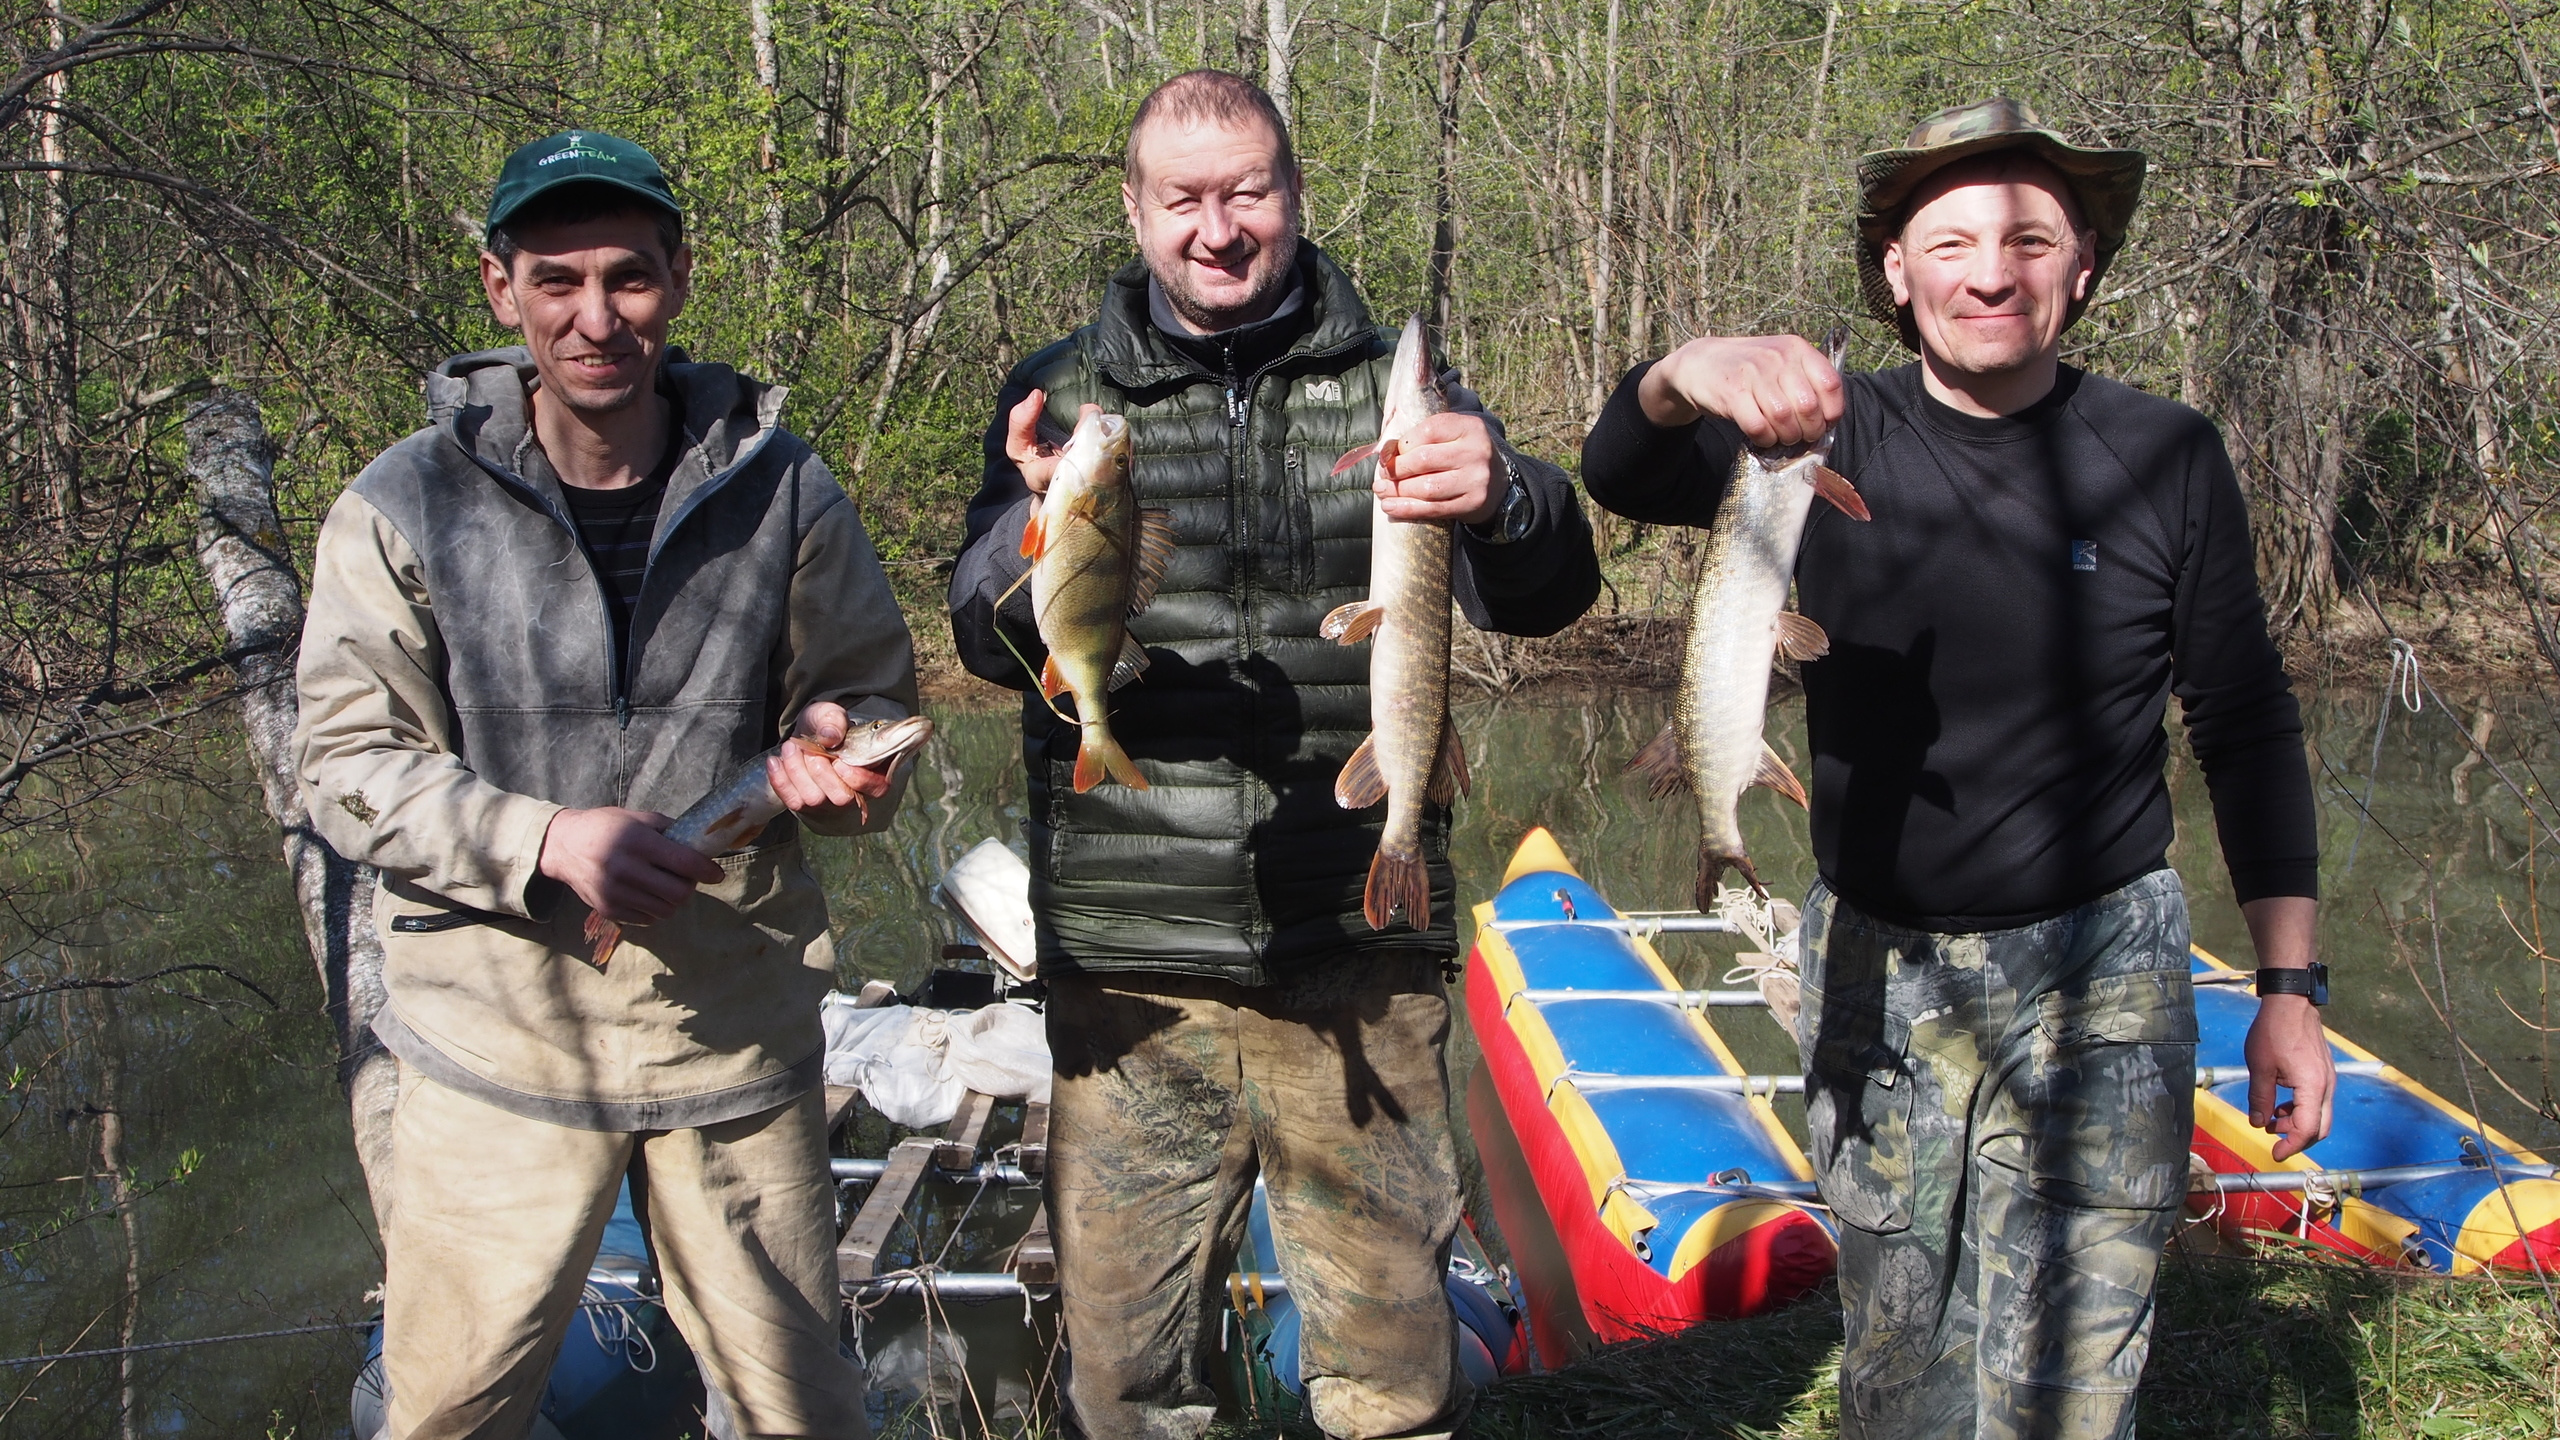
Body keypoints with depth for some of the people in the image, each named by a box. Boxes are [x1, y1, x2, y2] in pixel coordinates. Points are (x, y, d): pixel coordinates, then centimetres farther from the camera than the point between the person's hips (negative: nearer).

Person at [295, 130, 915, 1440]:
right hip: (499, 1039, -1)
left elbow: (872, 699, 8)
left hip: (736, 1037, 1)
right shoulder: (405, 508, -5)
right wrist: (544, 839, -20)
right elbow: (346, 763, -4)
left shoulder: (781, 491, 0)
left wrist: (837, 754, -16)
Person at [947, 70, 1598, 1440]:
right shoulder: (1064, 393, 5)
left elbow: (1548, 594, -5)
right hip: (1132, 966, 0)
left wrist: (1501, 500, -29)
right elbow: (989, 644, -6)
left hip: (1360, 962, 0)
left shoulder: (1392, 385, 5)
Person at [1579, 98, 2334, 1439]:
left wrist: (2287, 988, 0)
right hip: (1873, 968, 2)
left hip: (2098, 974, -1)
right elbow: (1621, 475, -19)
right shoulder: (1830, 436, -3)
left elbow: (2246, 726, 3)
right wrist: (1687, 374, -43)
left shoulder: (2163, 458, -4)